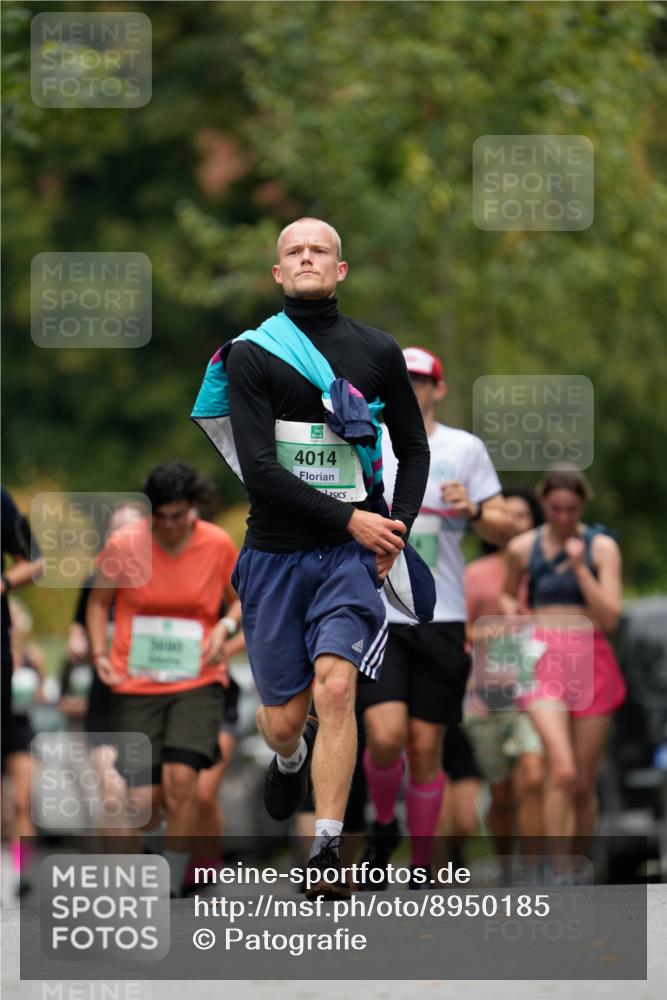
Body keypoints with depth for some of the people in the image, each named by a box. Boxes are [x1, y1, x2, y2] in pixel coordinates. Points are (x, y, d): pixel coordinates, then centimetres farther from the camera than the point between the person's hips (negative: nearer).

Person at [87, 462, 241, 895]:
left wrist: (226, 627, -8)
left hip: (198, 681, 0)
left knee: (181, 778, -21)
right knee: (144, 803, -7)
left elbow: (240, 599, 13)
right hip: (136, 684, 0)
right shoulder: (123, 545, -6)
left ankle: (172, 889, -7)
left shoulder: (218, 544, -3)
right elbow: (99, 602, 10)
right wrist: (101, 655, -4)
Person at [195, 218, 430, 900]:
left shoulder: (378, 353, 6)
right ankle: (291, 758, 45)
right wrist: (351, 518, -16)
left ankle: (327, 852, -18)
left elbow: (413, 448, 19)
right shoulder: (251, 355, -3)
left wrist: (397, 529, 4)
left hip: (351, 554, 0)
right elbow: (258, 469, -12)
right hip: (275, 554, 0)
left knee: (334, 684, -21)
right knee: (283, 720, 6)